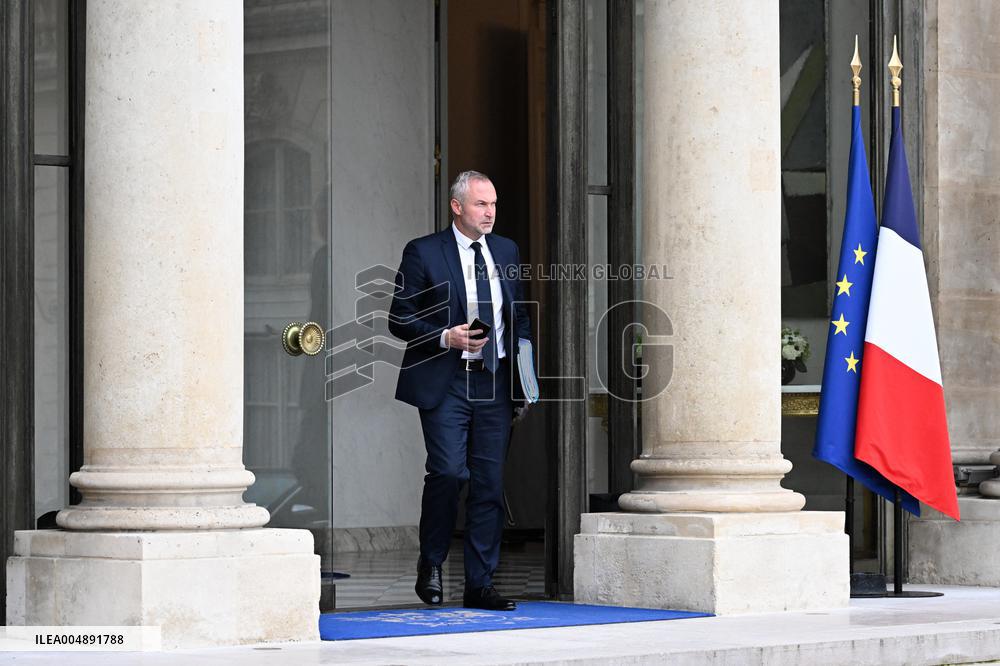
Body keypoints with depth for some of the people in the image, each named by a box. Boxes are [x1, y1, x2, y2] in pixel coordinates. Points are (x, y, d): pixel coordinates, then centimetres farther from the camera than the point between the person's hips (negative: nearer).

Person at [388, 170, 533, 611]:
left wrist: (525, 373, 7)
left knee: (490, 482, 2)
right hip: (444, 384, -4)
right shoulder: (423, 253, -1)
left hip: (495, 381, 5)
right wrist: (446, 337, -16)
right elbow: (400, 319, -2)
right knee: (449, 471, -15)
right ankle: (430, 566, 7)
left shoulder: (507, 252, 15)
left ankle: (479, 585, 7)